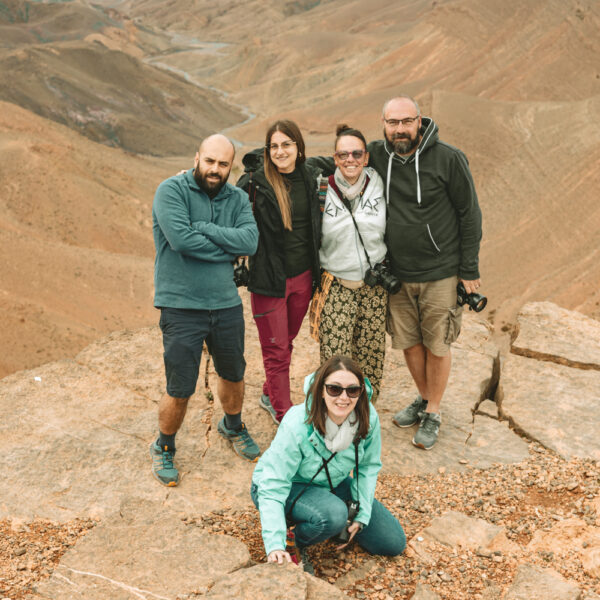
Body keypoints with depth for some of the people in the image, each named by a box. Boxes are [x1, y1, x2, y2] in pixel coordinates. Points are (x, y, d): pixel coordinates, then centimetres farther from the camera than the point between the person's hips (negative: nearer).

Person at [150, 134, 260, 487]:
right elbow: (181, 239, -24)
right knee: (180, 391, 0)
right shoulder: (171, 191, -9)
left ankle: (233, 427, 50)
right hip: (182, 308, -5)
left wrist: (203, 228, -18)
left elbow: (250, 241, -12)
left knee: (233, 374, 22)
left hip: (227, 303, 5)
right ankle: (164, 448, 27)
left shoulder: (237, 199, 5)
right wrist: (227, 247, -12)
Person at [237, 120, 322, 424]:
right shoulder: (254, 182, -11)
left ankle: (270, 395, 40)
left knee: (286, 342, 19)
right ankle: (284, 417, 16)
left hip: (303, 277, 5)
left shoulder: (312, 179, 3)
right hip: (269, 278, -4)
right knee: (276, 351, 4)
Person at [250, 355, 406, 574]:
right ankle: (295, 543, -6)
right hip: (289, 487, -5)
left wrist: (362, 515, -6)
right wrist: (275, 546, -42)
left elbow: (369, 466, -2)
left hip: (332, 484, 5)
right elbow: (273, 487, -33)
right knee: (332, 515, -38)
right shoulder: (297, 426, -35)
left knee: (393, 543, 4)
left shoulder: (368, 417, -21)